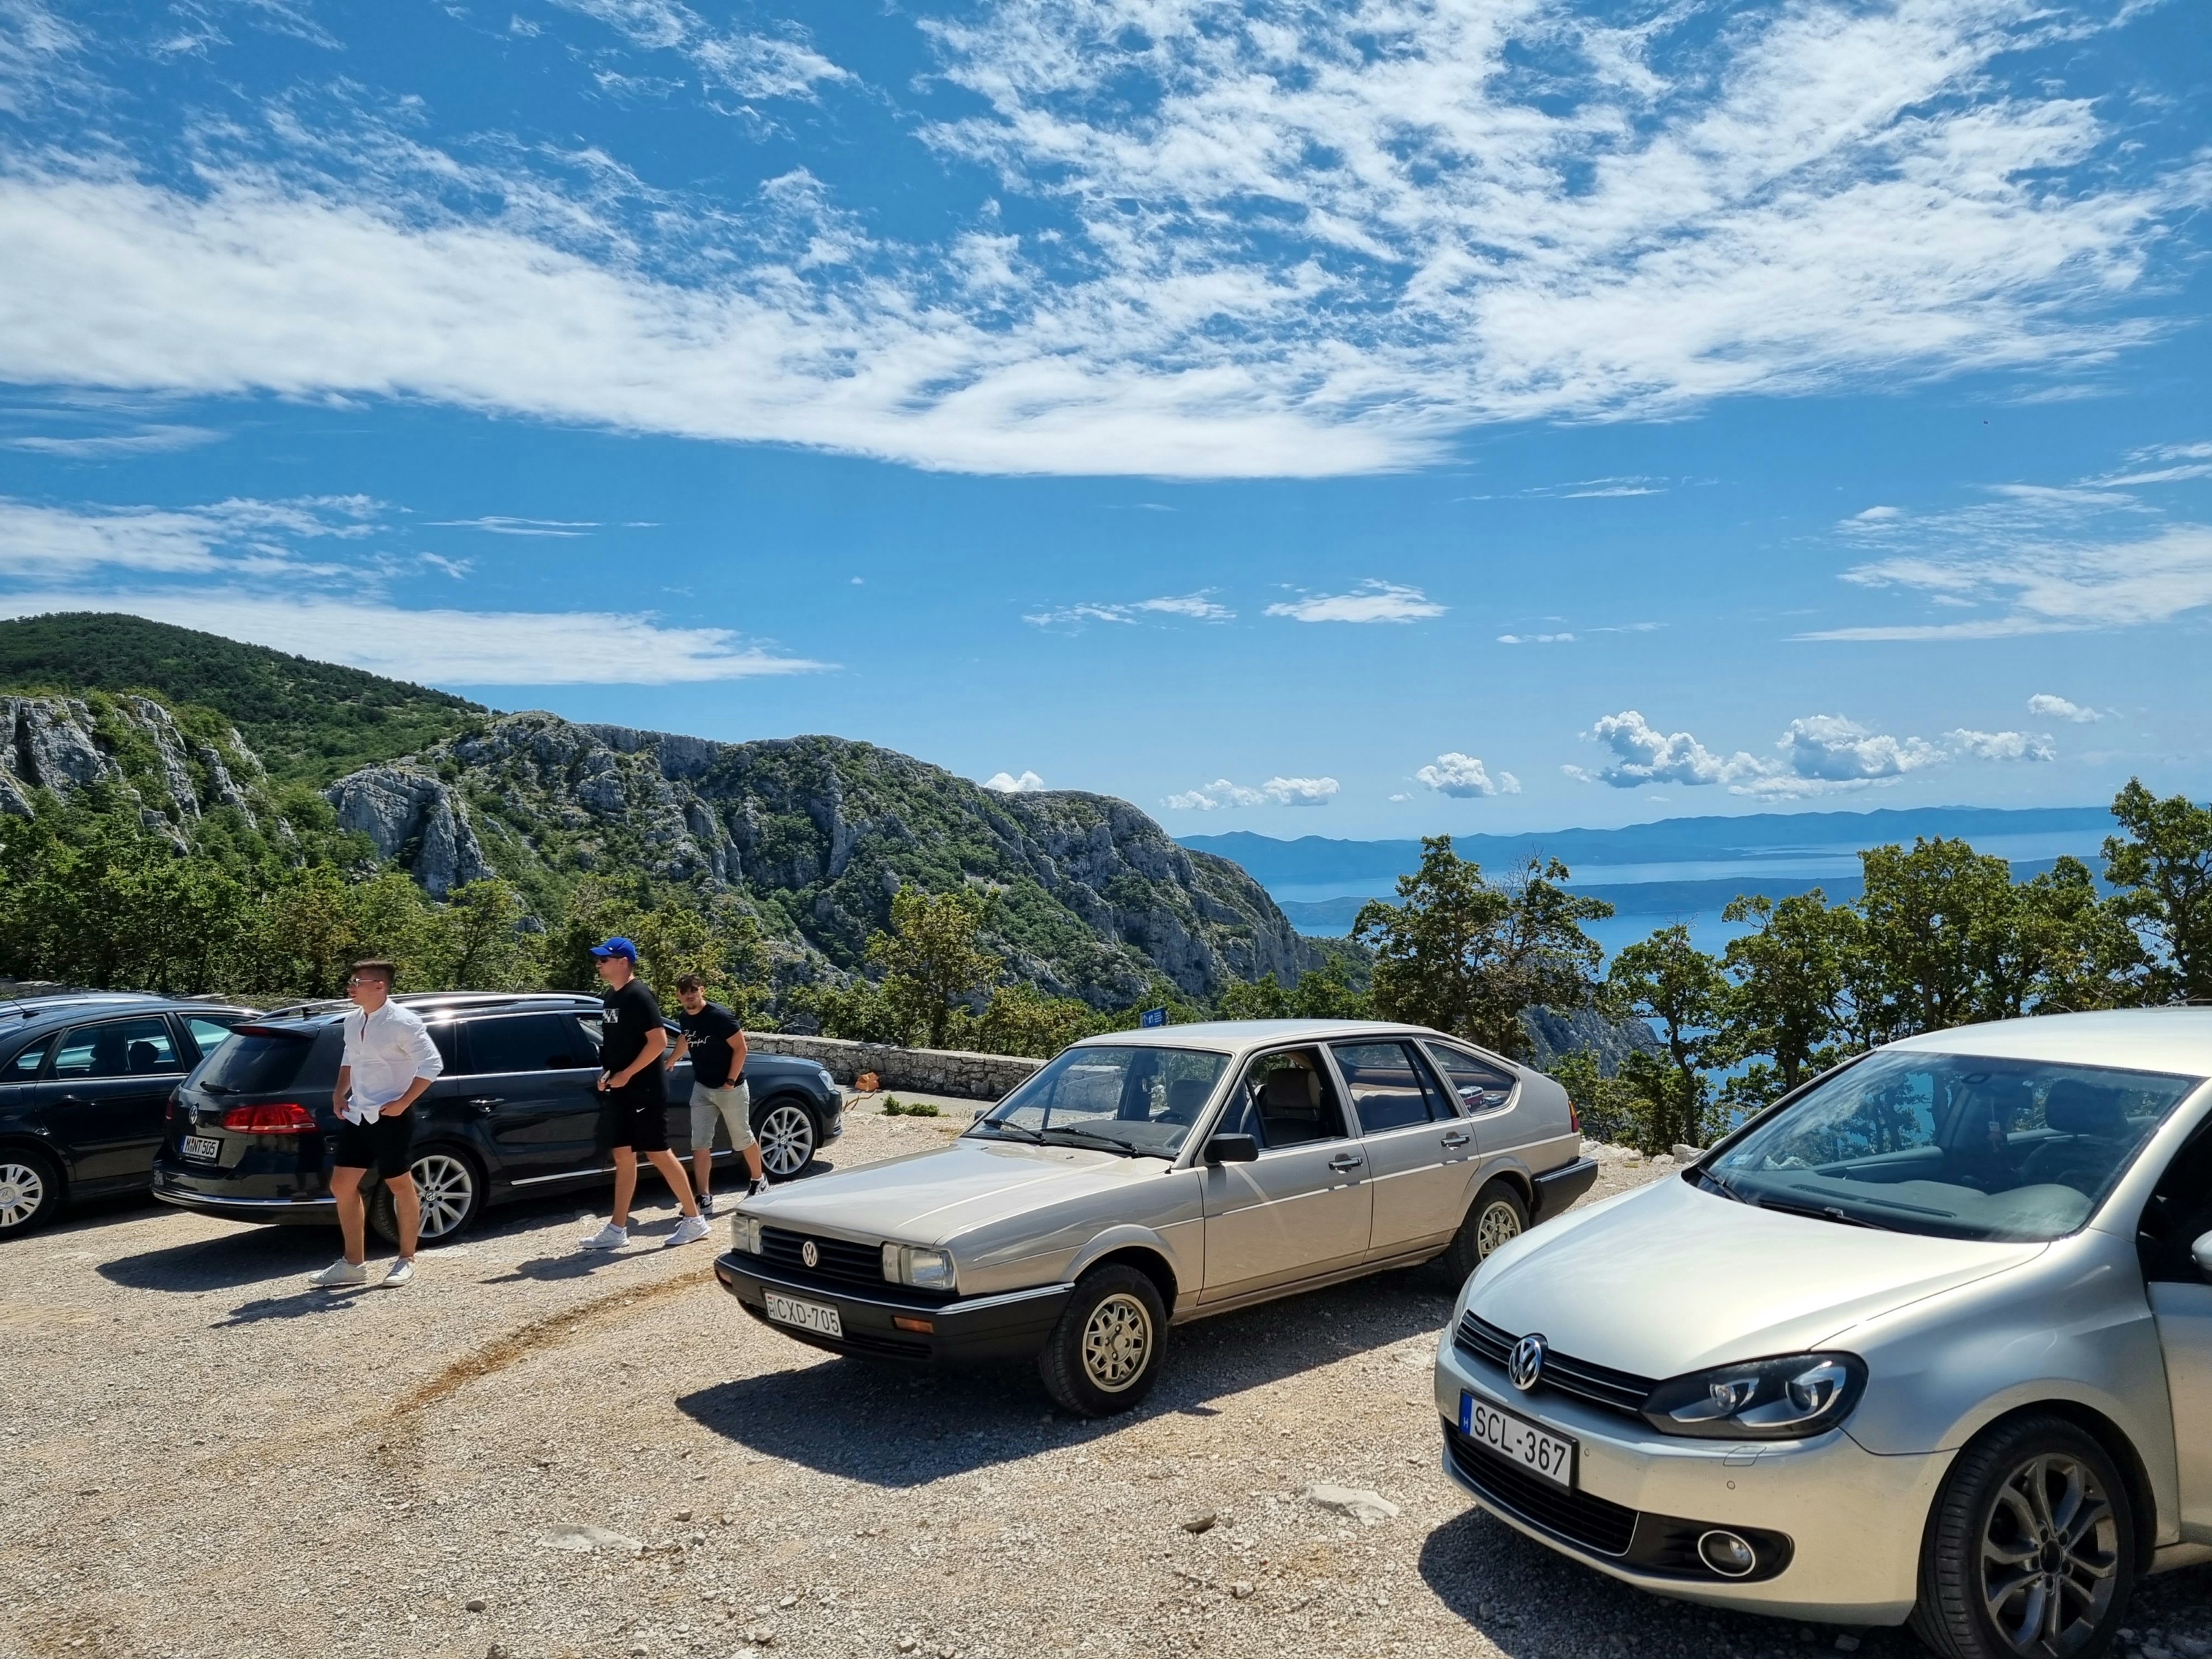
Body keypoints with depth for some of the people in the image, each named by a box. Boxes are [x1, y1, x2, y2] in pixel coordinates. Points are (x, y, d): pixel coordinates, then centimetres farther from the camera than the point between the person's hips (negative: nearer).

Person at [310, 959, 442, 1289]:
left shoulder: (402, 1023, -16)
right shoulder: (352, 1021, 6)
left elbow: (432, 1064, -18)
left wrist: (403, 1103, -19)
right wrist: (340, 1092, 9)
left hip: (391, 1118, -7)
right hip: (356, 1115, 7)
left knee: (400, 1185, 5)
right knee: (342, 1186, 7)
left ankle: (406, 1261, 18)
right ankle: (353, 1264, 19)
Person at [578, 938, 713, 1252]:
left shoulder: (639, 996, -15)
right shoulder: (609, 997, 12)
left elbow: (659, 1041, -21)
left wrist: (625, 1075, -18)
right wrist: (606, 1073, 7)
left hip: (645, 1092, -9)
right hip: (620, 1092, 9)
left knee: (658, 1154, -4)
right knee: (623, 1157, 10)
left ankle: (695, 1220, 5)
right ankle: (617, 1229, 14)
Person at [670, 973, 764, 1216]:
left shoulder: (720, 1016, -20)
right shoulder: (685, 1019, 0)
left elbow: (740, 1048, -17)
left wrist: (731, 1081, -19)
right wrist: (671, 1061, 37)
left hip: (730, 1088, -6)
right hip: (702, 1088, 6)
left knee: (743, 1139, 9)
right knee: (700, 1144, -1)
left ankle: (758, 1181, 32)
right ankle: (705, 1199, 2)